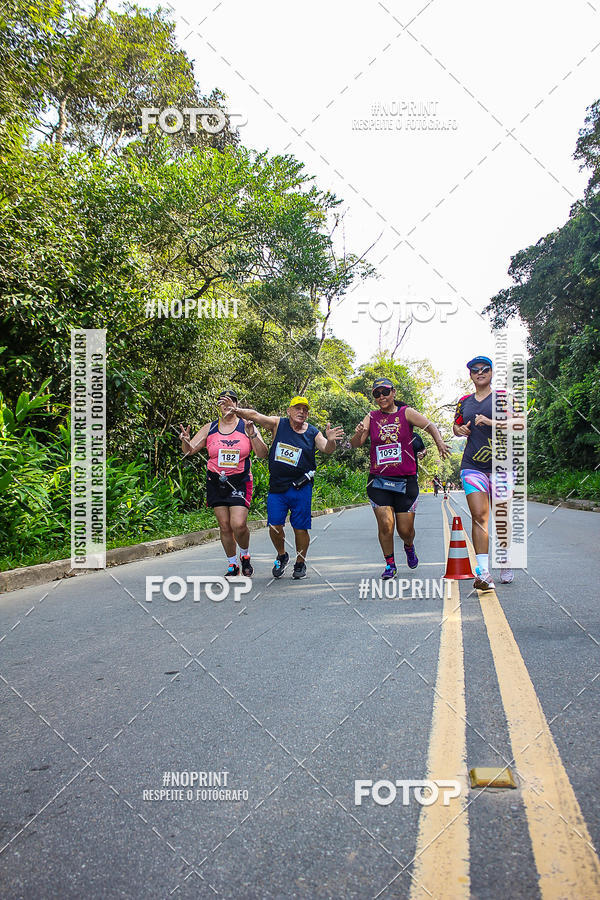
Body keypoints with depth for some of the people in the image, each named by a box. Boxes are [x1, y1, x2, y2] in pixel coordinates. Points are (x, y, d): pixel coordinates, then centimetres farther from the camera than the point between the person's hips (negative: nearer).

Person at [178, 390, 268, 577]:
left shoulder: (247, 426, 2)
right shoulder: (210, 428, 7)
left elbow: (263, 455, -4)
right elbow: (189, 451, 8)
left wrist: (252, 435, -19)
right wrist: (185, 440, -15)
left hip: (240, 482, -2)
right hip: (216, 482, 2)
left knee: (238, 525, -15)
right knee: (225, 527, 4)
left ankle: (245, 556, 14)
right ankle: (233, 565, 21)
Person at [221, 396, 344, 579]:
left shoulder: (313, 433, 3)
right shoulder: (278, 424, 2)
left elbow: (327, 449, -7)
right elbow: (254, 415, -5)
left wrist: (331, 440, -30)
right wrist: (236, 410, -21)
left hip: (301, 488, -1)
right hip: (276, 487, 1)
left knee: (300, 528, 2)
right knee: (275, 526, -1)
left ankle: (300, 563, 23)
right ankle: (281, 556, 27)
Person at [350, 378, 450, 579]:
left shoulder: (406, 413, 2)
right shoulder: (371, 418, 5)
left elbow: (430, 426, 3)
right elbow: (356, 444, -2)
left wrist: (439, 442, -16)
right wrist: (358, 434, -25)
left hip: (406, 480, -1)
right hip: (378, 480, 1)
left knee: (405, 529, 4)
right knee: (385, 525, -10)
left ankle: (409, 547, 39)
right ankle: (390, 564, 10)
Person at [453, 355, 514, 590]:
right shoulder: (464, 401, 14)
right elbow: (456, 426, 27)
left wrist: (490, 422, -21)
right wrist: (460, 430, 4)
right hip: (472, 466, 2)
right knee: (479, 516, -12)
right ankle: (483, 573, -17)